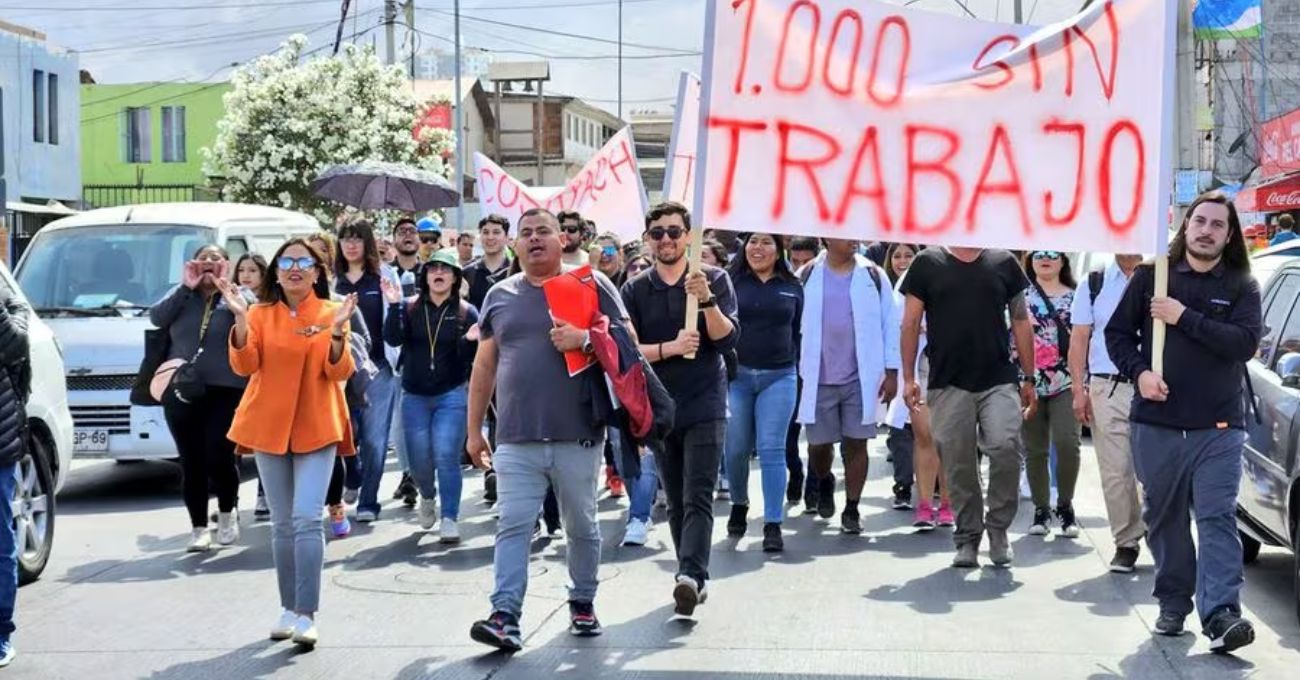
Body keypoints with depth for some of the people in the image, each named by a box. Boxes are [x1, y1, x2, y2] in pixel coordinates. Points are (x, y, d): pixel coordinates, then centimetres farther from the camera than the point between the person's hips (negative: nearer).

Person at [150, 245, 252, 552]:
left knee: (219, 456, -11)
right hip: (182, 392, 3)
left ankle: (227, 512, 14)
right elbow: (156, 317, -2)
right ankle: (198, 528, 11)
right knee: (191, 462, 3)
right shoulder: (181, 296, 16)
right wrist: (186, 287, -6)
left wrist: (224, 285, -11)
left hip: (225, 391, -3)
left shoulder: (238, 296, 9)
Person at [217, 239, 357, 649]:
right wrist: (241, 319, -19)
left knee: (307, 519, -14)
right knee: (282, 523, 8)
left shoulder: (331, 312, 1)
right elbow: (244, 365, -7)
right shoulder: (261, 314, 5)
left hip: (316, 429, -2)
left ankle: (306, 615, -12)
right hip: (269, 427, 2)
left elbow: (340, 372, -7)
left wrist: (336, 330, -23)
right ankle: (289, 608, 20)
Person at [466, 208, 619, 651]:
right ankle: (505, 617, -11)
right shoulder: (500, 296, 13)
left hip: (578, 436, -1)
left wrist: (584, 339, -15)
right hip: (516, 439, 2)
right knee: (513, 527, -7)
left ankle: (583, 603, 26)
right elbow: (484, 367, 17)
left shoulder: (591, 285, 5)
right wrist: (474, 430, 14)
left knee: (582, 526, 10)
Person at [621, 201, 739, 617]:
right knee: (676, 501, 9)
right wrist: (671, 348, -16)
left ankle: (690, 575, -24)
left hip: (705, 405, -3)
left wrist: (707, 300, -22)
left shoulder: (714, 280, 2)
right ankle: (695, 579, 18)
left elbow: (728, 338, -7)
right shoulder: (635, 291, 7)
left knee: (698, 498, -13)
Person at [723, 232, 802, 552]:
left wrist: (795, 370, 10)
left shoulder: (793, 286, 9)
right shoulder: (731, 281, 3)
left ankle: (773, 524, -3)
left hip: (779, 377, 0)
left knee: (772, 450, -4)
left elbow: (798, 332, 14)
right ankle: (739, 505, 32)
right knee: (736, 449, 7)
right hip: (736, 373, 0)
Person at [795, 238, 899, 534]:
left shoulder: (873, 275, 1)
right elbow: (794, 325, 6)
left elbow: (890, 324, 3)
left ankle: (851, 509, 14)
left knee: (856, 443, 2)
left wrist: (891, 372, 0)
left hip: (861, 378, 0)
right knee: (819, 444, 7)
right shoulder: (808, 276, 2)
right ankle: (824, 482, 39)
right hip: (818, 379, 0)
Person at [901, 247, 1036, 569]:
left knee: (1006, 447, -16)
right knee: (958, 465, 3)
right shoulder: (928, 263, 6)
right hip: (948, 384, 0)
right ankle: (967, 538, 17)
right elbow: (911, 323, 6)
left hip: (999, 381, 0)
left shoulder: (1004, 262, 10)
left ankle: (998, 527, 3)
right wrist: (908, 377, -1)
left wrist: (1028, 378, 9)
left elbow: (1021, 322, 13)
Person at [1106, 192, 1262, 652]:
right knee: (1164, 519, 9)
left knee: (1217, 519, -8)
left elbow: (1245, 343, -10)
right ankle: (1173, 605, 20)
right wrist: (1139, 372, -9)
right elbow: (1117, 332, 8)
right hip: (1156, 424, 2)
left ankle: (1221, 614, -14)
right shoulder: (1152, 276, 6)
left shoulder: (1241, 286, 4)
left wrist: (1185, 318, -16)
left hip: (1218, 428, -1)